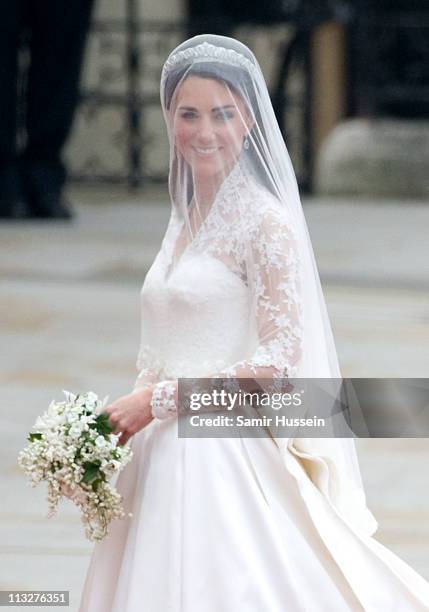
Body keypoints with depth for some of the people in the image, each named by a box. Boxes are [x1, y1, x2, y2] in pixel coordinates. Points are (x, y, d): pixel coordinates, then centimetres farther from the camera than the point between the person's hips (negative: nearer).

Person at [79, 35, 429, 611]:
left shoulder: (267, 224, -10)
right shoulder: (186, 220, 14)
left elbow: (279, 360, -16)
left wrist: (157, 400, -17)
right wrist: (123, 415, 6)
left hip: (225, 453, -7)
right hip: (165, 458, 7)